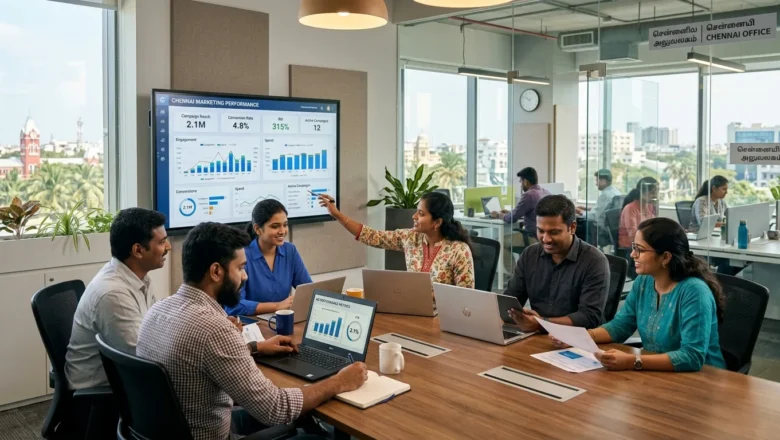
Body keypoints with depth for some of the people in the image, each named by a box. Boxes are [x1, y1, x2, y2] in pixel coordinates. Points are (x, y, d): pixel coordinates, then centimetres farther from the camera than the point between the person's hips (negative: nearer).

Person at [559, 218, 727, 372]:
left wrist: (633, 362, -33)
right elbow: (619, 326, 8)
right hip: (656, 374, 6)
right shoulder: (643, 282, 1)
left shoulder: (694, 291, -21)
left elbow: (692, 357, -26)